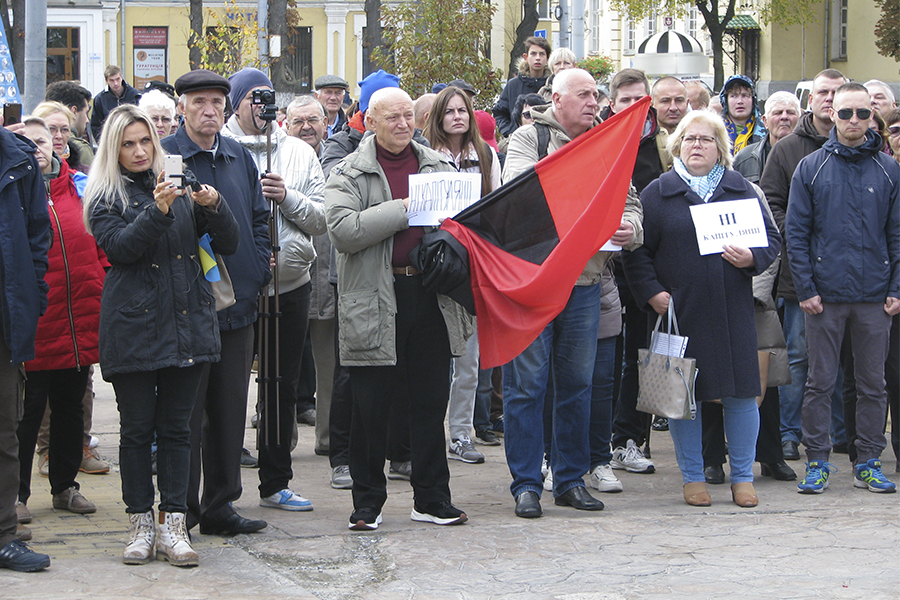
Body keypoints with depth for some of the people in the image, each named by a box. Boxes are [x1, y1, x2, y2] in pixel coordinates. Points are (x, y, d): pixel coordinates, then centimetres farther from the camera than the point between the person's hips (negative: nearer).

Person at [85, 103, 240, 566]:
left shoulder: (179, 188, 12)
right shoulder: (105, 197, 4)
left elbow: (228, 244, 8)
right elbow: (119, 247, -13)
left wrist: (213, 206, -11)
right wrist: (158, 211, -24)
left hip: (187, 320, 2)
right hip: (133, 326, -2)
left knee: (176, 425, 3)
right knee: (137, 427, 2)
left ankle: (173, 525, 6)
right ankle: (141, 524, 11)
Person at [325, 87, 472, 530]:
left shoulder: (437, 166, 14)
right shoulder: (349, 174, 0)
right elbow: (343, 230, -15)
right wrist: (403, 209, -17)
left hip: (430, 294, 4)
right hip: (375, 302, -4)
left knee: (430, 403, 8)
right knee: (371, 408, 2)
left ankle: (431, 498, 18)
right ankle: (367, 502, 13)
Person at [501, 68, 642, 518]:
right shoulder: (528, 138, 0)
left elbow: (628, 202, 13)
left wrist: (629, 227, -9)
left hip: (585, 283, 5)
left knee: (577, 383, 10)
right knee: (527, 384, -2)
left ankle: (571, 480, 20)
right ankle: (526, 485, 4)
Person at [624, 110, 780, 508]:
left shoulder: (742, 190, 11)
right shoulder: (656, 194, 5)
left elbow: (771, 238, 11)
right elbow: (636, 251, 3)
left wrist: (752, 258, -9)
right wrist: (652, 293, -8)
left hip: (733, 311, 2)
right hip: (679, 309, -1)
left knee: (741, 393, 1)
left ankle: (742, 476, 13)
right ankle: (692, 476, 14)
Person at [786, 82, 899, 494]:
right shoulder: (810, 168, 2)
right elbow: (795, 232, 0)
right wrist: (805, 287, -7)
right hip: (825, 294, -1)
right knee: (820, 382, 4)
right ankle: (817, 462, 11)